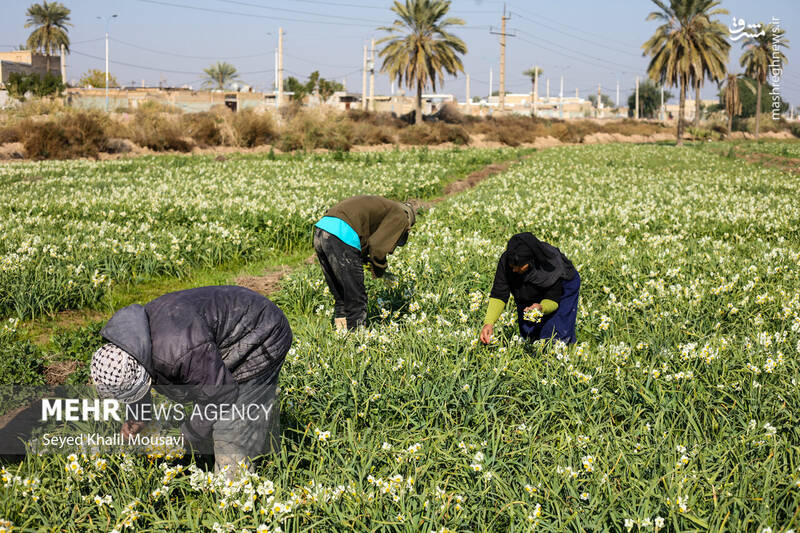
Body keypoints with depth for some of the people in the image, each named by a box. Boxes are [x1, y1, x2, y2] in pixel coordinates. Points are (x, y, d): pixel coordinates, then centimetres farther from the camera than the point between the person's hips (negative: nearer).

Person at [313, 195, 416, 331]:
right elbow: (378, 246, -5)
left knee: (340, 298, 19)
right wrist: (379, 269, 11)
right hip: (341, 238, -9)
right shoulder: (400, 217, 8)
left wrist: (365, 259, 20)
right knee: (356, 300, 2)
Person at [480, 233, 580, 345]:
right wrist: (489, 323, -47)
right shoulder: (506, 261, -34)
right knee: (528, 333, 2)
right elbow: (499, 294, -33)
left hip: (562, 287, -3)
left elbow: (553, 299, -29)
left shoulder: (551, 262, -40)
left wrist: (541, 308, -52)